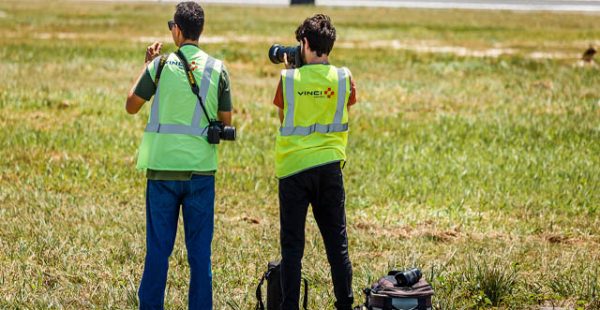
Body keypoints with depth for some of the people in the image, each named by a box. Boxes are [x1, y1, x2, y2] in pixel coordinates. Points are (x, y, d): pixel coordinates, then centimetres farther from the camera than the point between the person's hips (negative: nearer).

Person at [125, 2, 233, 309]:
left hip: (163, 168, -1)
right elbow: (226, 122, 4)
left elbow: (131, 106, 7)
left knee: (158, 248, 6)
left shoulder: (161, 65, -5)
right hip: (201, 168, 1)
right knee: (200, 250, 7)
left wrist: (147, 65, 15)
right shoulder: (217, 69, -1)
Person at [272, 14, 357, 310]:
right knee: (337, 243, 10)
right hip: (329, 165, 2)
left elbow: (283, 117, 7)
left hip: (293, 166, -2)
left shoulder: (289, 79, -8)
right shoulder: (343, 78, -3)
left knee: (292, 245, 3)